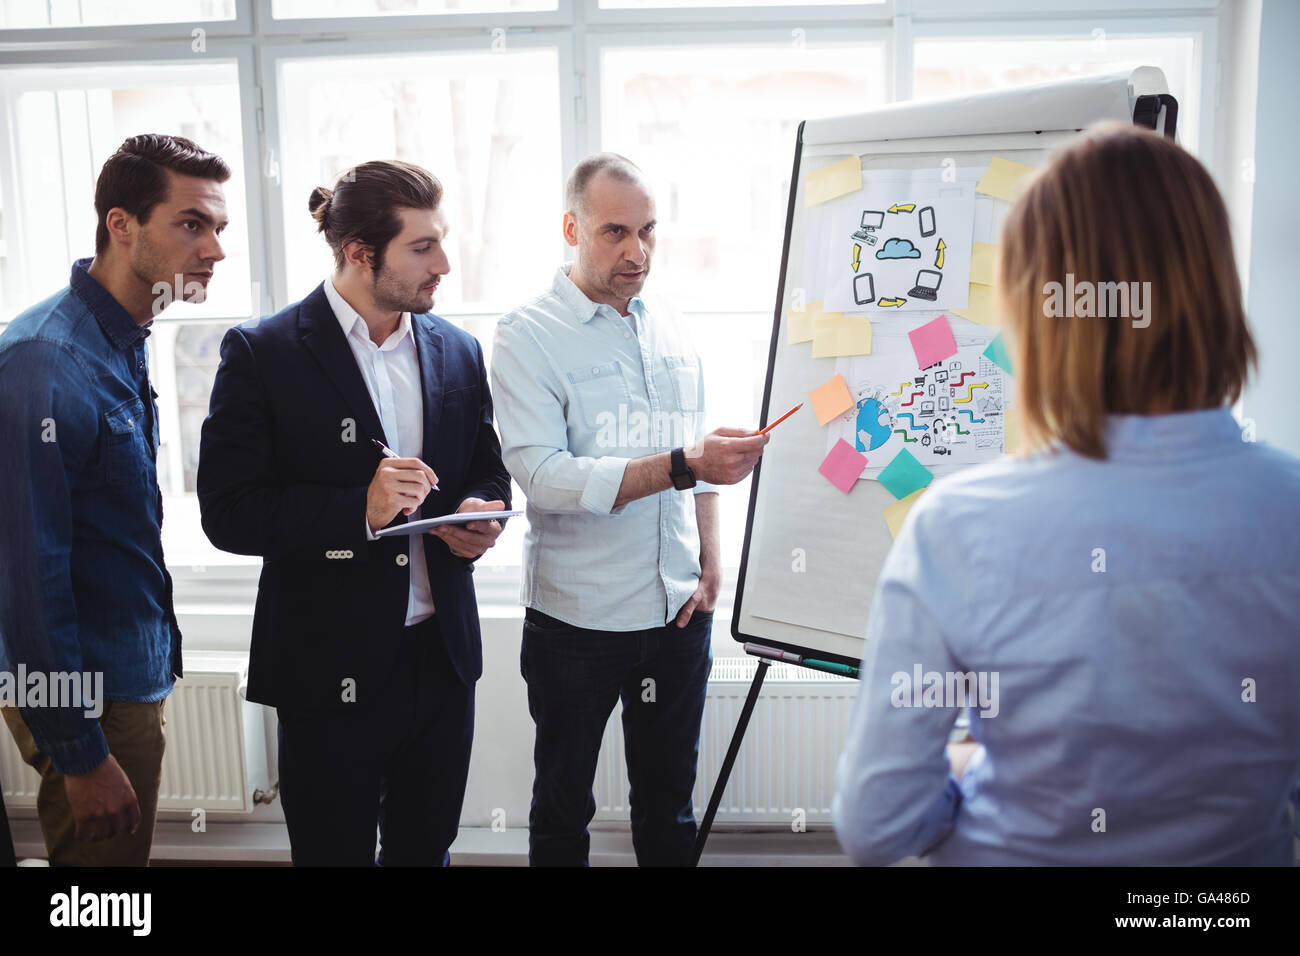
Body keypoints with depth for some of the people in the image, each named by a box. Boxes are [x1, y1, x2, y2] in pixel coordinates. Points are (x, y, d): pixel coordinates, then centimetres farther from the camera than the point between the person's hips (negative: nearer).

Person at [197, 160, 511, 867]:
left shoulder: (458, 351, 5)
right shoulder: (263, 353, -9)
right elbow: (227, 513, -13)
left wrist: (479, 514, -8)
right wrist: (358, 510, -25)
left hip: (443, 655, 4)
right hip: (331, 669, -4)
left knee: (426, 848, 19)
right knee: (335, 853, 13)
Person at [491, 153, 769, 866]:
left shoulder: (671, 328, 8)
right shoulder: (527, 336, -8)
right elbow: (545, 476, -20)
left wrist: (710, 566, 3)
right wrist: (680, 466, -28)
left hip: (679, 613, 4)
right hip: (575, 619, -4)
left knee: (669, 807, 17)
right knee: (563, 809, 13)